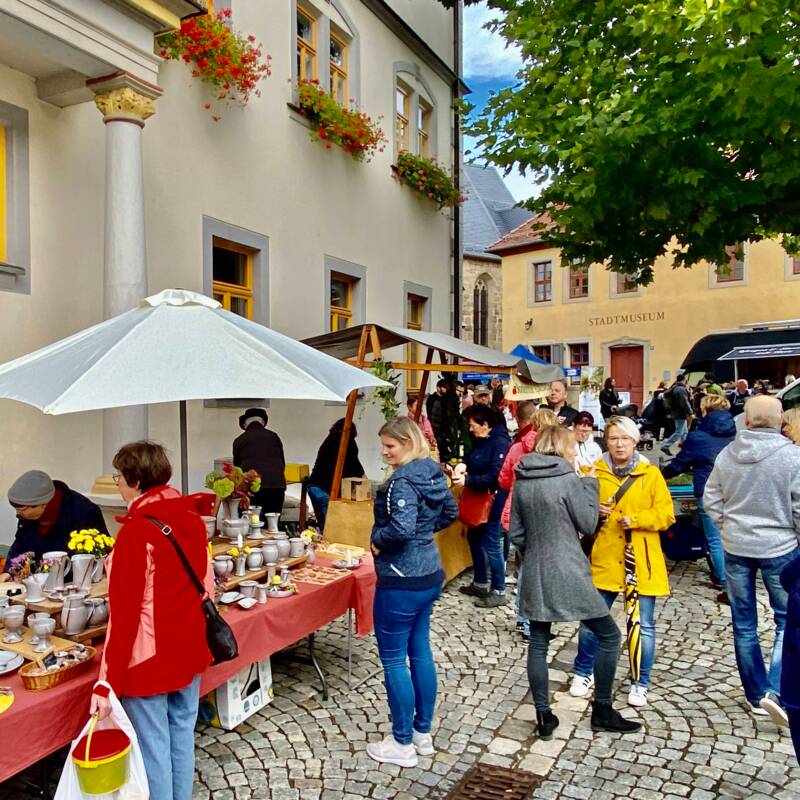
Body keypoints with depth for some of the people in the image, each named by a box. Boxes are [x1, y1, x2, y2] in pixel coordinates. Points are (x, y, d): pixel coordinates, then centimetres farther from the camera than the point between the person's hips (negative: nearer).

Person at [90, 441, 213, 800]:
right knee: (181, 734, 21)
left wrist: (107, 682, -15)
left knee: (153, 747, 10)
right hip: (190, 650, 7)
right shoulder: (192, 518, -1)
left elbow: (124, 614, -21)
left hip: (150, 659, -7)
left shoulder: (136, 531, -22)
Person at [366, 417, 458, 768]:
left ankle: (403, 744, 19)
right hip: (429, 574, 9)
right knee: (420, 651, 19)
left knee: (394, 659, 5)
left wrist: (377, 540, -16)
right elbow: (450, 511, 18)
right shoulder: (433, 473, 6)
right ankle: (423, 733, 32)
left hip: (401, 581, -9)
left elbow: (401, 528, -34)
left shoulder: (402, 481, -21)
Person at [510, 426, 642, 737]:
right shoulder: (568, 479, -13)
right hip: (568, 574, -6)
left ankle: (544, 717, 18)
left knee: (538, 643, 14)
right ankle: (602, 711, 19)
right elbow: (588, 524, -4)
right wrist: (590, 484, 4)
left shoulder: (522, 481, 4)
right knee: (609, 635, 11)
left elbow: (516, 532, 7)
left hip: (534, 574, 6)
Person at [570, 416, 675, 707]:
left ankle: (641, 683, 26)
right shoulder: (595, 472, 3)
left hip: (641, 562, -1)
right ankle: (584, 673, 28)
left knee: (643, 625, 6)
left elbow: (666, 514, -4)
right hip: (604, 560, 1)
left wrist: (636, 519, -18)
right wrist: (592, 511, -12)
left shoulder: (651, 474, 0)